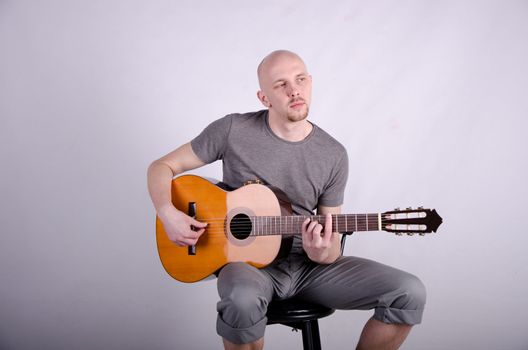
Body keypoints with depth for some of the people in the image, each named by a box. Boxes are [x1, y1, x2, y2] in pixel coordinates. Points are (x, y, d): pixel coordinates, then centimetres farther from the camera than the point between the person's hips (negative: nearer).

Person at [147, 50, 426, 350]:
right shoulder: (233, 130, -7)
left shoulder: (333, 155, -1)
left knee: (410, 293, -12)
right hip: (248, 260, -3)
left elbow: (333, 244, 2)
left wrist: (323, 254, -22)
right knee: (243, 299, -41)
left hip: (310, 264, 3)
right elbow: (163, 167, 1)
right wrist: (168, 214, -18)